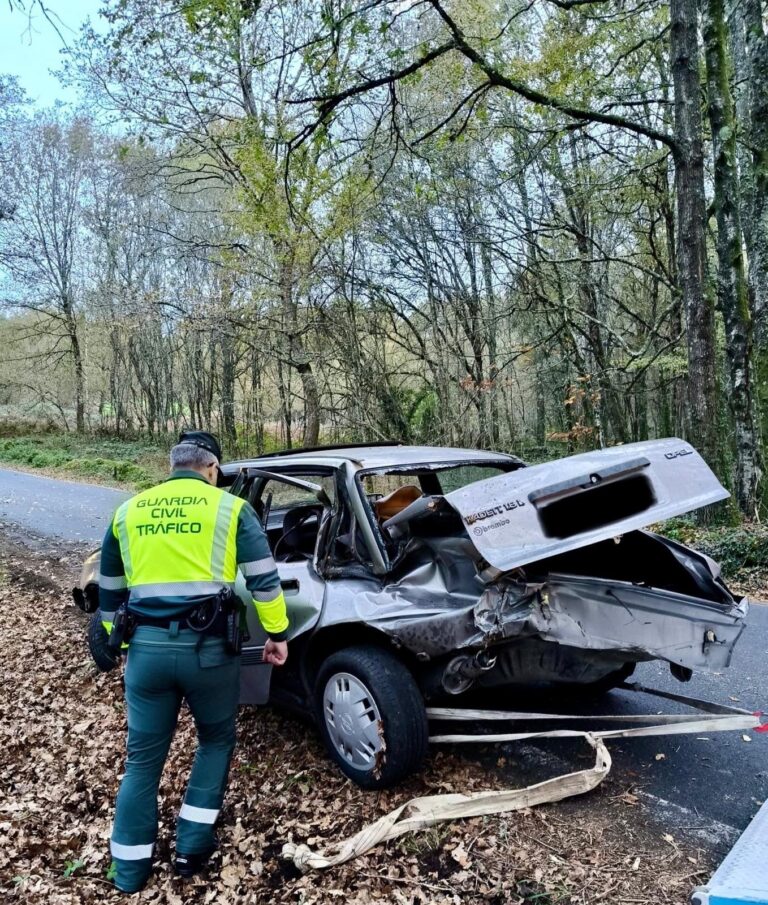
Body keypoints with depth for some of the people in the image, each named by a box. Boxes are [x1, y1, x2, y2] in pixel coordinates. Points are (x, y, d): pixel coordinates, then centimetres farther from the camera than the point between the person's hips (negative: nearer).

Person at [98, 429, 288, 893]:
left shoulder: (127, 511, 13)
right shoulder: (230, 508, 2)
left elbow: (110, 590, 21)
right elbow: (264, 578, -2)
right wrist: (278, 634, 7)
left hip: (146, 646, 3)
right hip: (207, 646, -3)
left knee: (144, 757, 19)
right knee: (216, 740, 23)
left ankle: (130, 867, 29)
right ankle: (193, 844, 25)